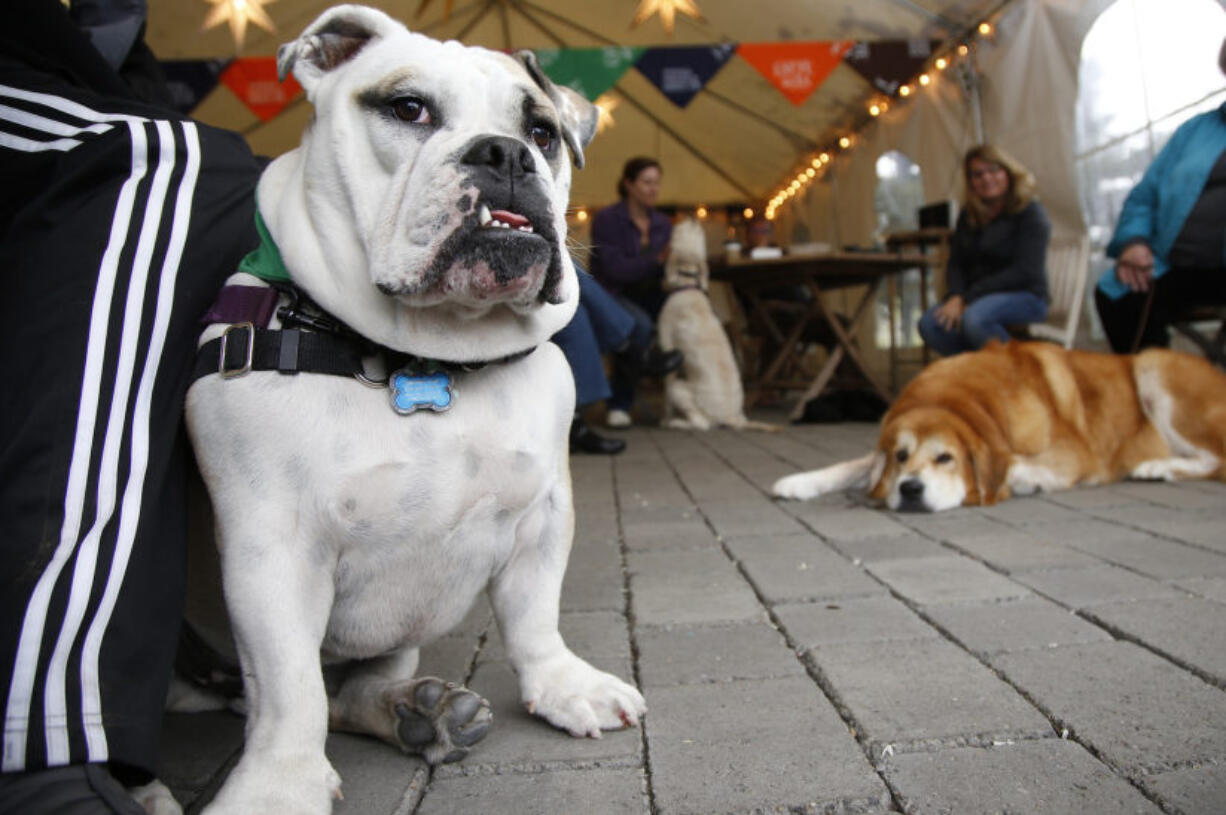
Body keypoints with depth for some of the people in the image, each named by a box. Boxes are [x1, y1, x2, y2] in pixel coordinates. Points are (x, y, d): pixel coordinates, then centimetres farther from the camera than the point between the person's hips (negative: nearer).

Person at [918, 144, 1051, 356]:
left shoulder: (1030, 213, -5)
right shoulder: (968, 214, 15)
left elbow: (1024, 271, -14)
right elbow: (955, 263, 10)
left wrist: (969, 297, -19)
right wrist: (955, 297, -13)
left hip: (1024, 297, -5)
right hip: (978, 298, 6)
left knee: (975, 319, -38)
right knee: (930, 324, -25)